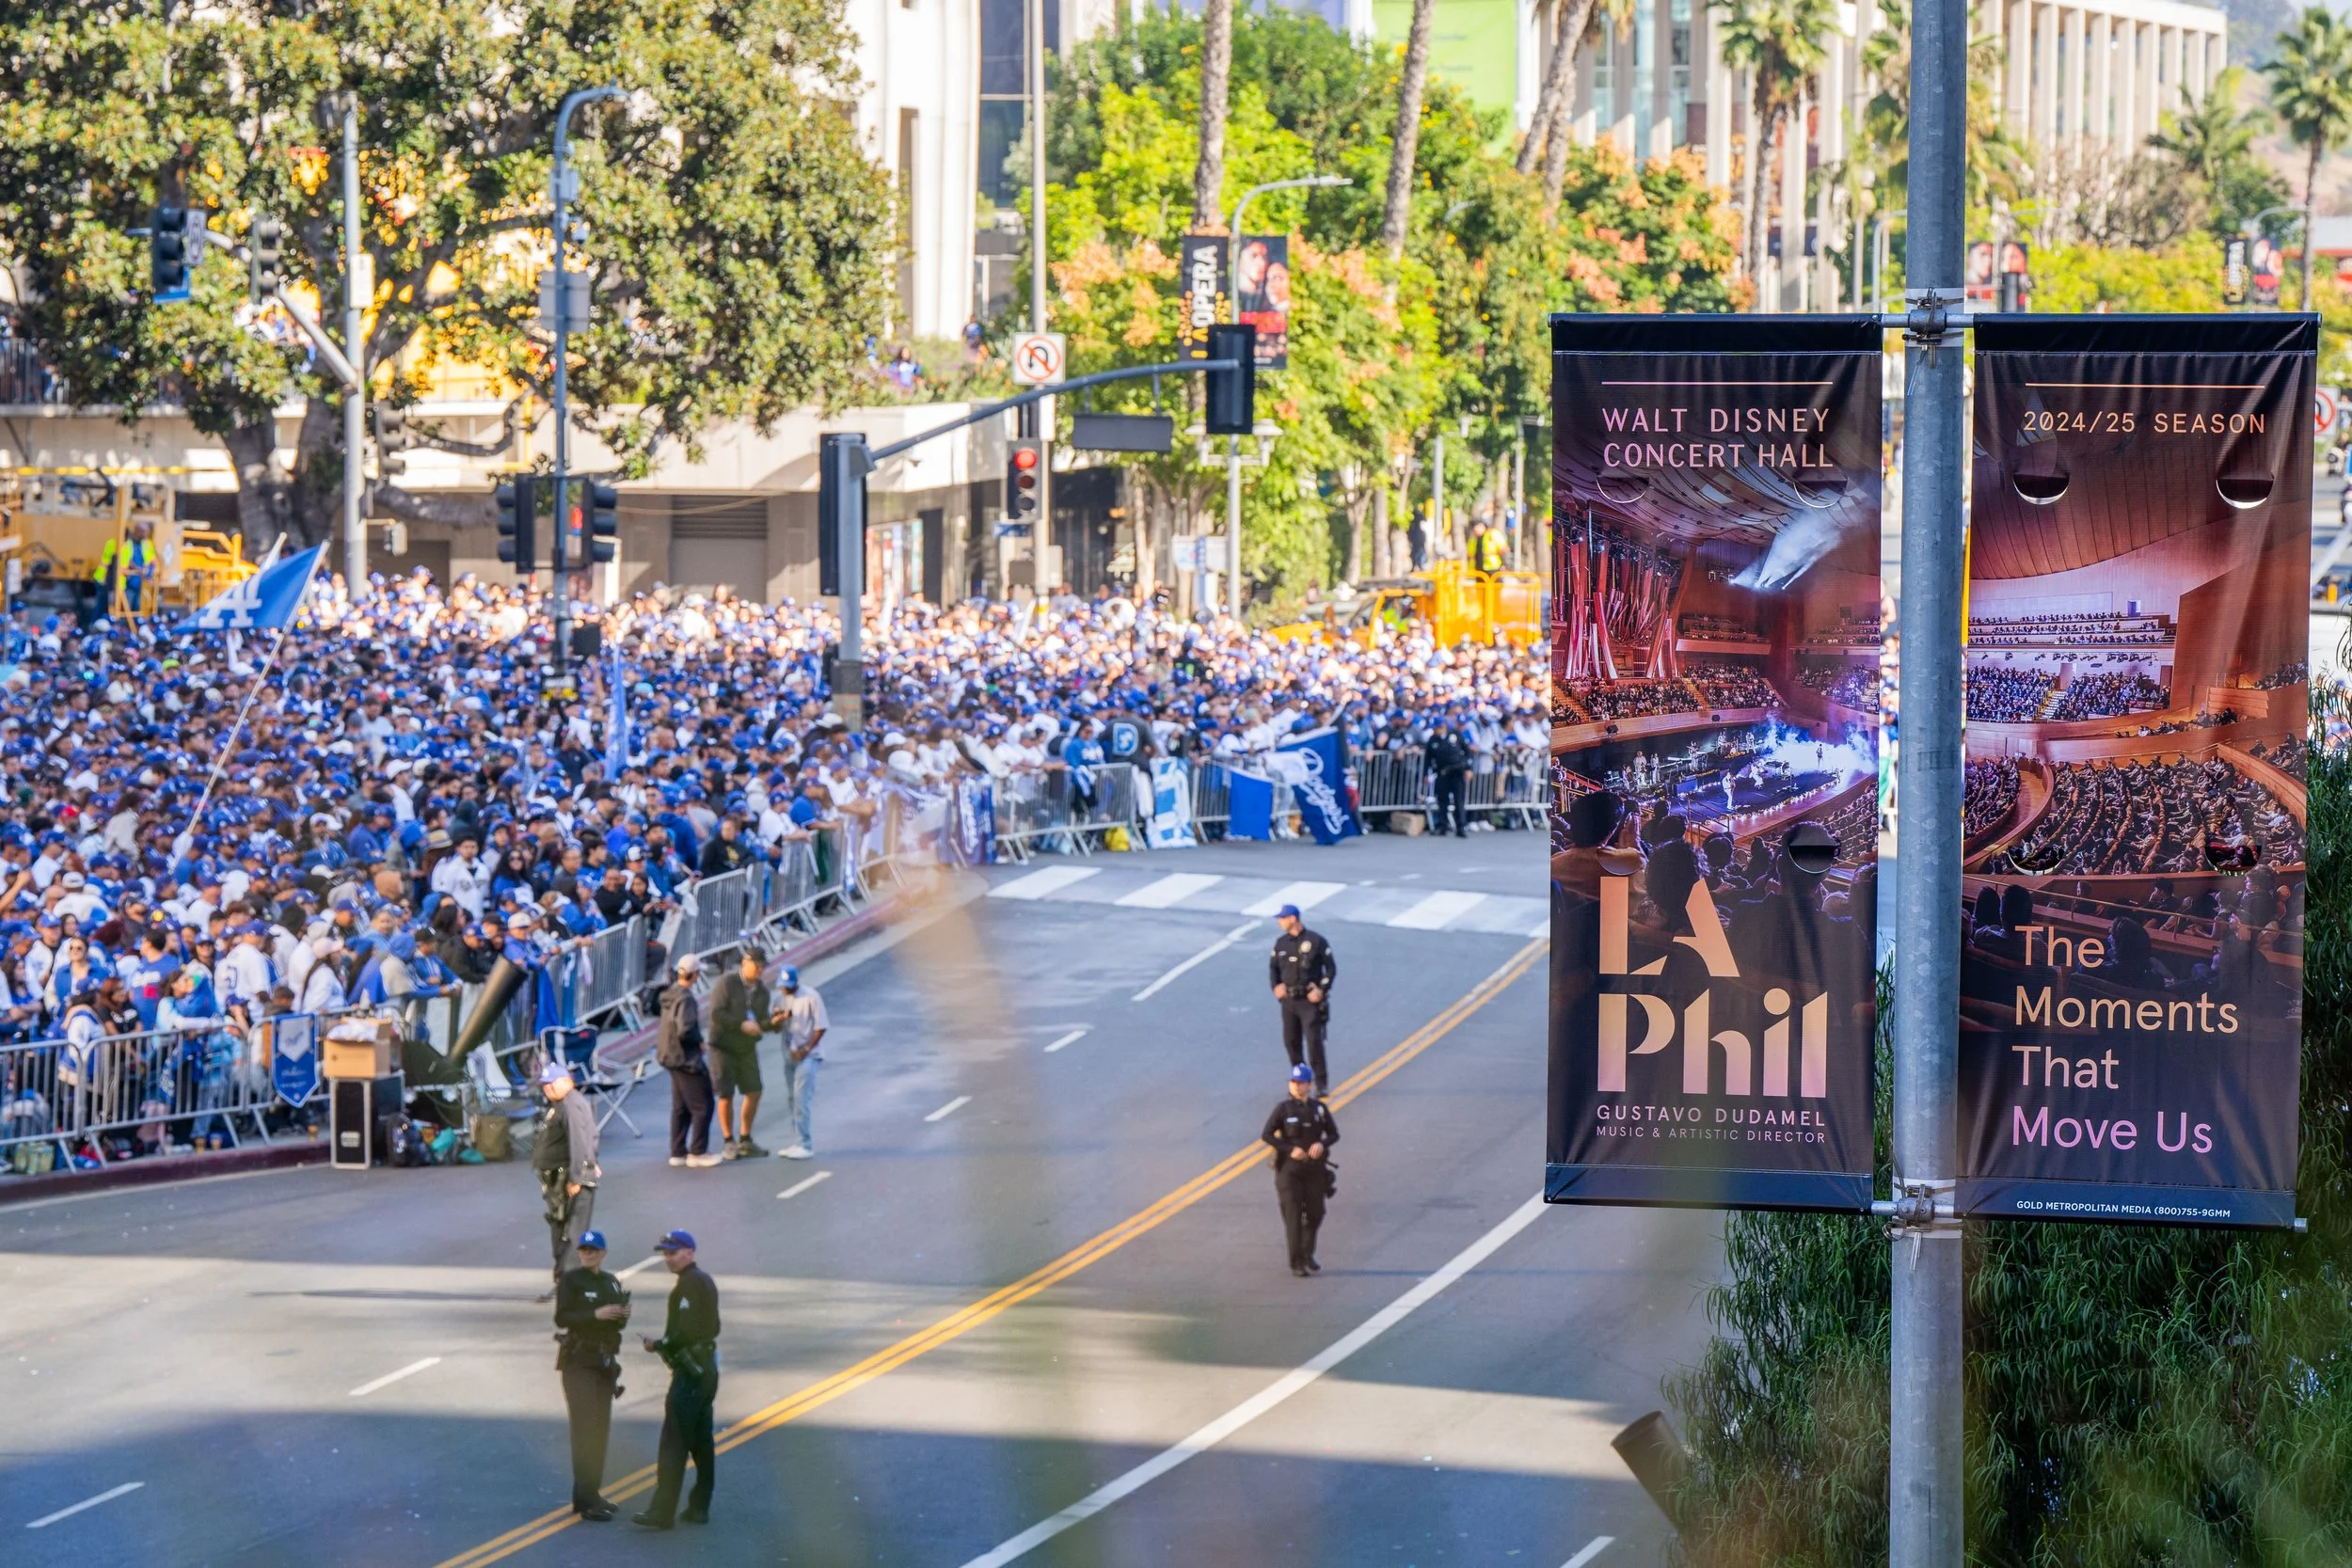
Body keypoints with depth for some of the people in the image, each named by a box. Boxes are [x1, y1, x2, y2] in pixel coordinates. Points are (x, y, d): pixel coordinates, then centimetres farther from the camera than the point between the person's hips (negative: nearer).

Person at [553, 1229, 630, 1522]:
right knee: (585, 1428, -12)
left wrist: (623, 1316, -5)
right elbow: (562, 1318, -14)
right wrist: (595, 1315, -25)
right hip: (579, 1361, -7)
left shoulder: (611, 1283, 13)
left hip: (605, 1361, 7)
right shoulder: (570, 1280, -6)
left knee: (601, 1429, 8)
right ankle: (585, 1499, -14)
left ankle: (593, 1494, 16)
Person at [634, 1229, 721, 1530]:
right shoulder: (705, 1282, 17)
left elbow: (687, 1331, -22)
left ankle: (662, 1511, -15)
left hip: (690, 1371, -11)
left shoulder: (690, 1284, -14)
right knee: (701, 1442, 14)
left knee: (674, 1443, -12)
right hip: (707, 1367, 11)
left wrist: (660, 1345, -9)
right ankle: (699, 1507, 18)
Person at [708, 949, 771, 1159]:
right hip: (724, 1045, -6)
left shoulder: (761, 989, 2)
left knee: (754, 1093, 5)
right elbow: (716, 1014, -20)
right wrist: (742, 1025, -26)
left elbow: (762, 1021, 4)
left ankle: (745, 1141, 19)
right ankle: (728, 1143, 9)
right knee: (726, 1095, -3)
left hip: (747, 1047, 6)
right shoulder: (727, 982, -15)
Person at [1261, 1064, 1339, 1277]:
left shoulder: (1319, 1108, 3)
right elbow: (1266, 1135, -7)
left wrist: (1322, 1144, -13)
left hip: (1314, 1169, 3)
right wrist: (1291, 1150, -17)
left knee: (1315, 1214, 5)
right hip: (1290, 1169, -3)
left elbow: (1334, 1133, 9)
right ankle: (1296, 1262, -2)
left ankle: (1307, 1256, 26)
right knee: (1293, 1215, -6)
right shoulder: (1283, 1108, -5)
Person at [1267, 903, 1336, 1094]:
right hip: (1289, 1000, 5)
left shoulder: (1315, 941, -8)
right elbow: (1273, 967, 17)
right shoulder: (1281, 943, 7)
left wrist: (1322, 989, -12)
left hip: (1310, 1000, -5)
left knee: (1314, 1041, -11)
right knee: (1291, 1042, 8)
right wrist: (1276, 986, -1)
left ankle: (1321, 1083, -4)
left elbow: (1331, 968, -2)